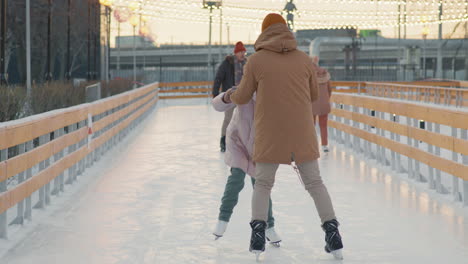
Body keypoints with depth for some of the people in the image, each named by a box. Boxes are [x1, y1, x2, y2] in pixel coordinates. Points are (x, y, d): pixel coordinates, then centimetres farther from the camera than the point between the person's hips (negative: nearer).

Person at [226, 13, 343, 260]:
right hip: (301, 131, 2)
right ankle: (333, 235, 0)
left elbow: (242, 97, 6)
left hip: (270, 132, -1)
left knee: (263, 183, 13)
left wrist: (230, 96, 29)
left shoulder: (255, 60, -2)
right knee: (314, 182, 10)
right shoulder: (304, 59, 5)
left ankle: (258, 235, -2)